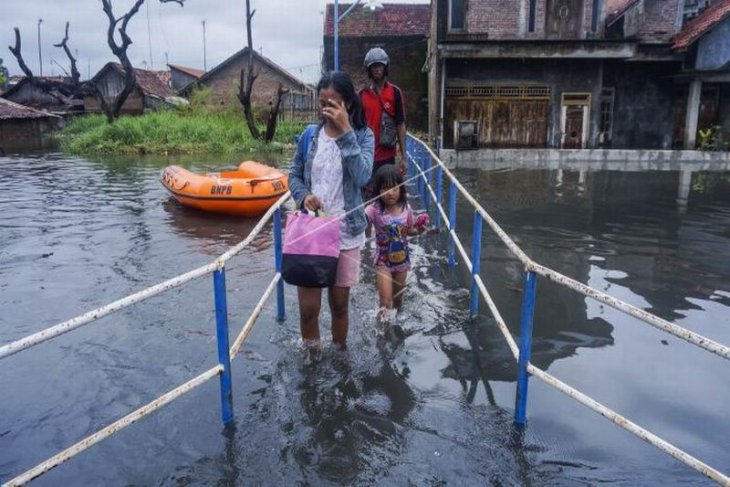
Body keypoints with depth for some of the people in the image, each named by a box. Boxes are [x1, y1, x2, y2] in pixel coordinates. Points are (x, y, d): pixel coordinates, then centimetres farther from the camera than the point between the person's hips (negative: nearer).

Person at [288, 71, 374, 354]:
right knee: (308, 306, 3)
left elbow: (362, 176, -20)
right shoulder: (310, 135, 1)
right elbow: (294, 175, 10)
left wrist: (346, 131, -23)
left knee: (340, 303, 14)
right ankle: (311, 355, 30)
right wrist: (303, 196, -11)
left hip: (346, 232, -1)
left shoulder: (363, 136, -4)